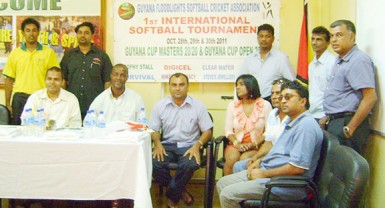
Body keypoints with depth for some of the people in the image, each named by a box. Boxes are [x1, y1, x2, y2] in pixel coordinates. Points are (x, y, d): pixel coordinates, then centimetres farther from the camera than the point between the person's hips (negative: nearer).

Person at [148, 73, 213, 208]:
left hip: (189, 145, -1)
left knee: (190, 165, -35)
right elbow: (154, 130, 11)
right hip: (167, 145, 2)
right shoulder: (160, 106, 6)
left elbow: (207, 131, 3)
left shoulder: (198, 106, 2)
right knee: (154, 163, -30)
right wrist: (157, 143, -10)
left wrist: (197, 145, -15)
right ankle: (181, 191, -6)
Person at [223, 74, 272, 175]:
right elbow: (228, 130, 7)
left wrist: (254, 144, -15)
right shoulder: (232, 105, 13)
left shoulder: (265, 105, 3)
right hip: (236, 145, 2)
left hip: (257, 146, -2)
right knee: (232, 159, -30)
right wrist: (236, 143, -11)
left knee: (244, 159, -33)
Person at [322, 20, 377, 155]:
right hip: (334, 122, 9)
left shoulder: (358, 60, -13)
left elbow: (370, 98, -20)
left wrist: (349, 128, -20)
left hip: (347, 122, -9)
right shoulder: (340, 60, 17)